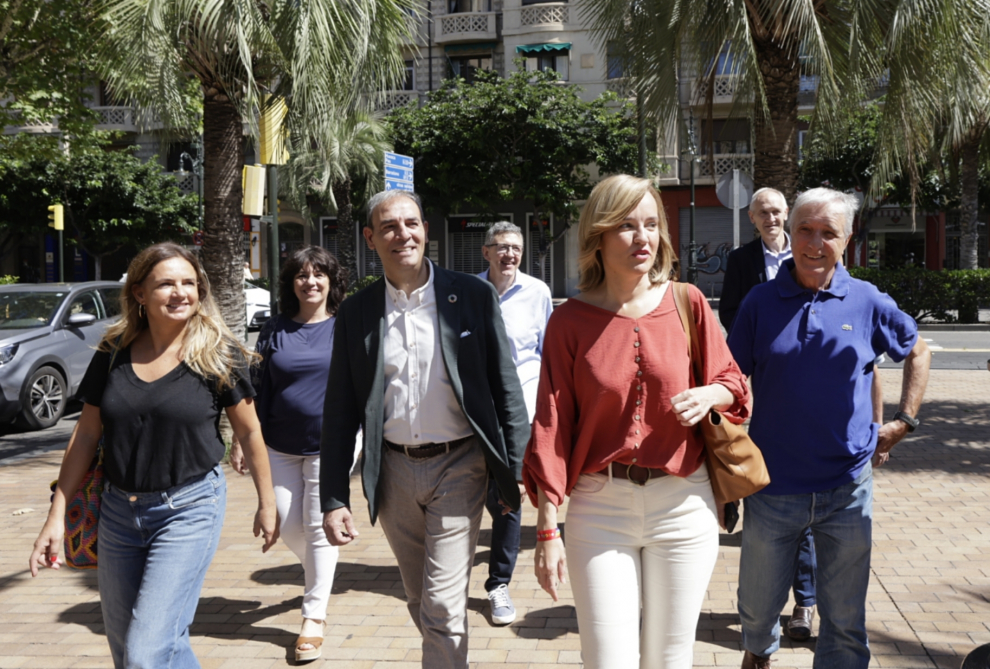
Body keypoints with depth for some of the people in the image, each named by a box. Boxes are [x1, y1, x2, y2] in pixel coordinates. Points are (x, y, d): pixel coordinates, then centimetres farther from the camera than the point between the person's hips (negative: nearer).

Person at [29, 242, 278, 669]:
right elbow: (86, 433, 6)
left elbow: (248, 431, -1)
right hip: (119, 509, 5)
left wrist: (266, 502, 4)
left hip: (189, 509, -5)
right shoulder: (114, 353, 0)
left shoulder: (218, 355, -9)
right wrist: (57, 512, 6)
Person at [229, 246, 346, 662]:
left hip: (329, 445, -3)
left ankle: (314, 618, 11)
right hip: (280, 447, 3)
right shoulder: (275, 330, 4)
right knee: (288, 527, 7)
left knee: (318, 528, 0)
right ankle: (320, 575, 39)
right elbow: (257, 389, 7)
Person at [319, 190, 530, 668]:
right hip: (394, 471, 3)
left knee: (444, 604, -5)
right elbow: (340, 413, 3)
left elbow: (506, 389, -1)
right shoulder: (356, 313, 1)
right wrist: (334, 498, -1)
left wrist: (518, 469, -4)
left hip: (459, 466, -3)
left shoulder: (473, 296, -4)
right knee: (420, 602, 17)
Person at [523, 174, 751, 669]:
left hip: (683, 503, 2)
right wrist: (547, 528, -5)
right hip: (599, 508, -1)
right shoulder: (569, 321, -3)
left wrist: (709, 394, -14)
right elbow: (552, 425, -2)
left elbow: (732, 381, 10)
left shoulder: (687, 302, 1)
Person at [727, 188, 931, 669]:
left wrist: (904, 421, 6)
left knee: (845, 621, 10)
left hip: (847, 489, 0)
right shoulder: (761, 302, -3)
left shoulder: (867, 301, -1)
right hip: (773, 486, 0)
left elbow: (918, 351, 16)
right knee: (757, 608, 16)